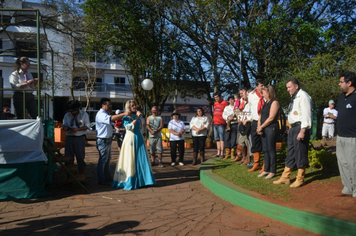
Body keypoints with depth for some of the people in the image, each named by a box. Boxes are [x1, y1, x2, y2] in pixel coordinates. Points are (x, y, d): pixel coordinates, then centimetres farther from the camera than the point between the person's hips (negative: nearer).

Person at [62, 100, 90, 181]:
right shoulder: (67, 115, 9)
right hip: (69, 137, 3)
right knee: (68, 157, 5)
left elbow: (87, 126, -3)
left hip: (80, 138, -3)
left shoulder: (84, 114, 0)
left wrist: (77, 129, -16)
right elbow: (63, 125, 11)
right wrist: (65, 127, -14)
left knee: (80, 157, 0)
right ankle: (69, 178, 14)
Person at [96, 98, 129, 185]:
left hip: (108, 140, 10)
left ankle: (107, 177, 31)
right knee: (102, 160, -3)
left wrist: (110, 112, 3)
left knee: (108, 159, 18)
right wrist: (123, 114, -38)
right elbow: (111, 118, -35)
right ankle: (101, 180, 5)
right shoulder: (101, 114, -19)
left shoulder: (106, 113, 16)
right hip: (103, 140, -10)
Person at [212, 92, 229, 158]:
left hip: (221, 123, -7)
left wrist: (226, 120, -13)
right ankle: (218, 153, 16)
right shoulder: (215, 104, 19)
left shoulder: (225, 103, -3)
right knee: (217, 139, 10)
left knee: (222, 138, -6)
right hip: (215, 123, 8)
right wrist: (213, 119, 17)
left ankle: (222, 153, -4)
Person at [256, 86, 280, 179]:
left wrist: (261, 127, -9)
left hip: (271, 128, -8)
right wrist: (258, 127, 0)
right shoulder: (265, 103, 18)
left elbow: (271, 118, -15)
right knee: (265, 150, 10)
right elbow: (261, 116, 14)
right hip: (264, 129, 8)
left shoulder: (274, 102, -8)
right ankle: (266, 170, 18)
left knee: (271, 150, -3)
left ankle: (272, 171, 5)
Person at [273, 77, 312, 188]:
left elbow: (306, 115, -19)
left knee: (300, 153, -1)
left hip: (300, 128, -10)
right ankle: (285, 177, 20)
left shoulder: (303, 96, -12)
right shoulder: (294, 97, 18)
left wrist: (302, 131, -23)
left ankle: (300, 179, 11)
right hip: (293, 128, 10)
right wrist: (291, 128, 14)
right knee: (290, 153, 12)